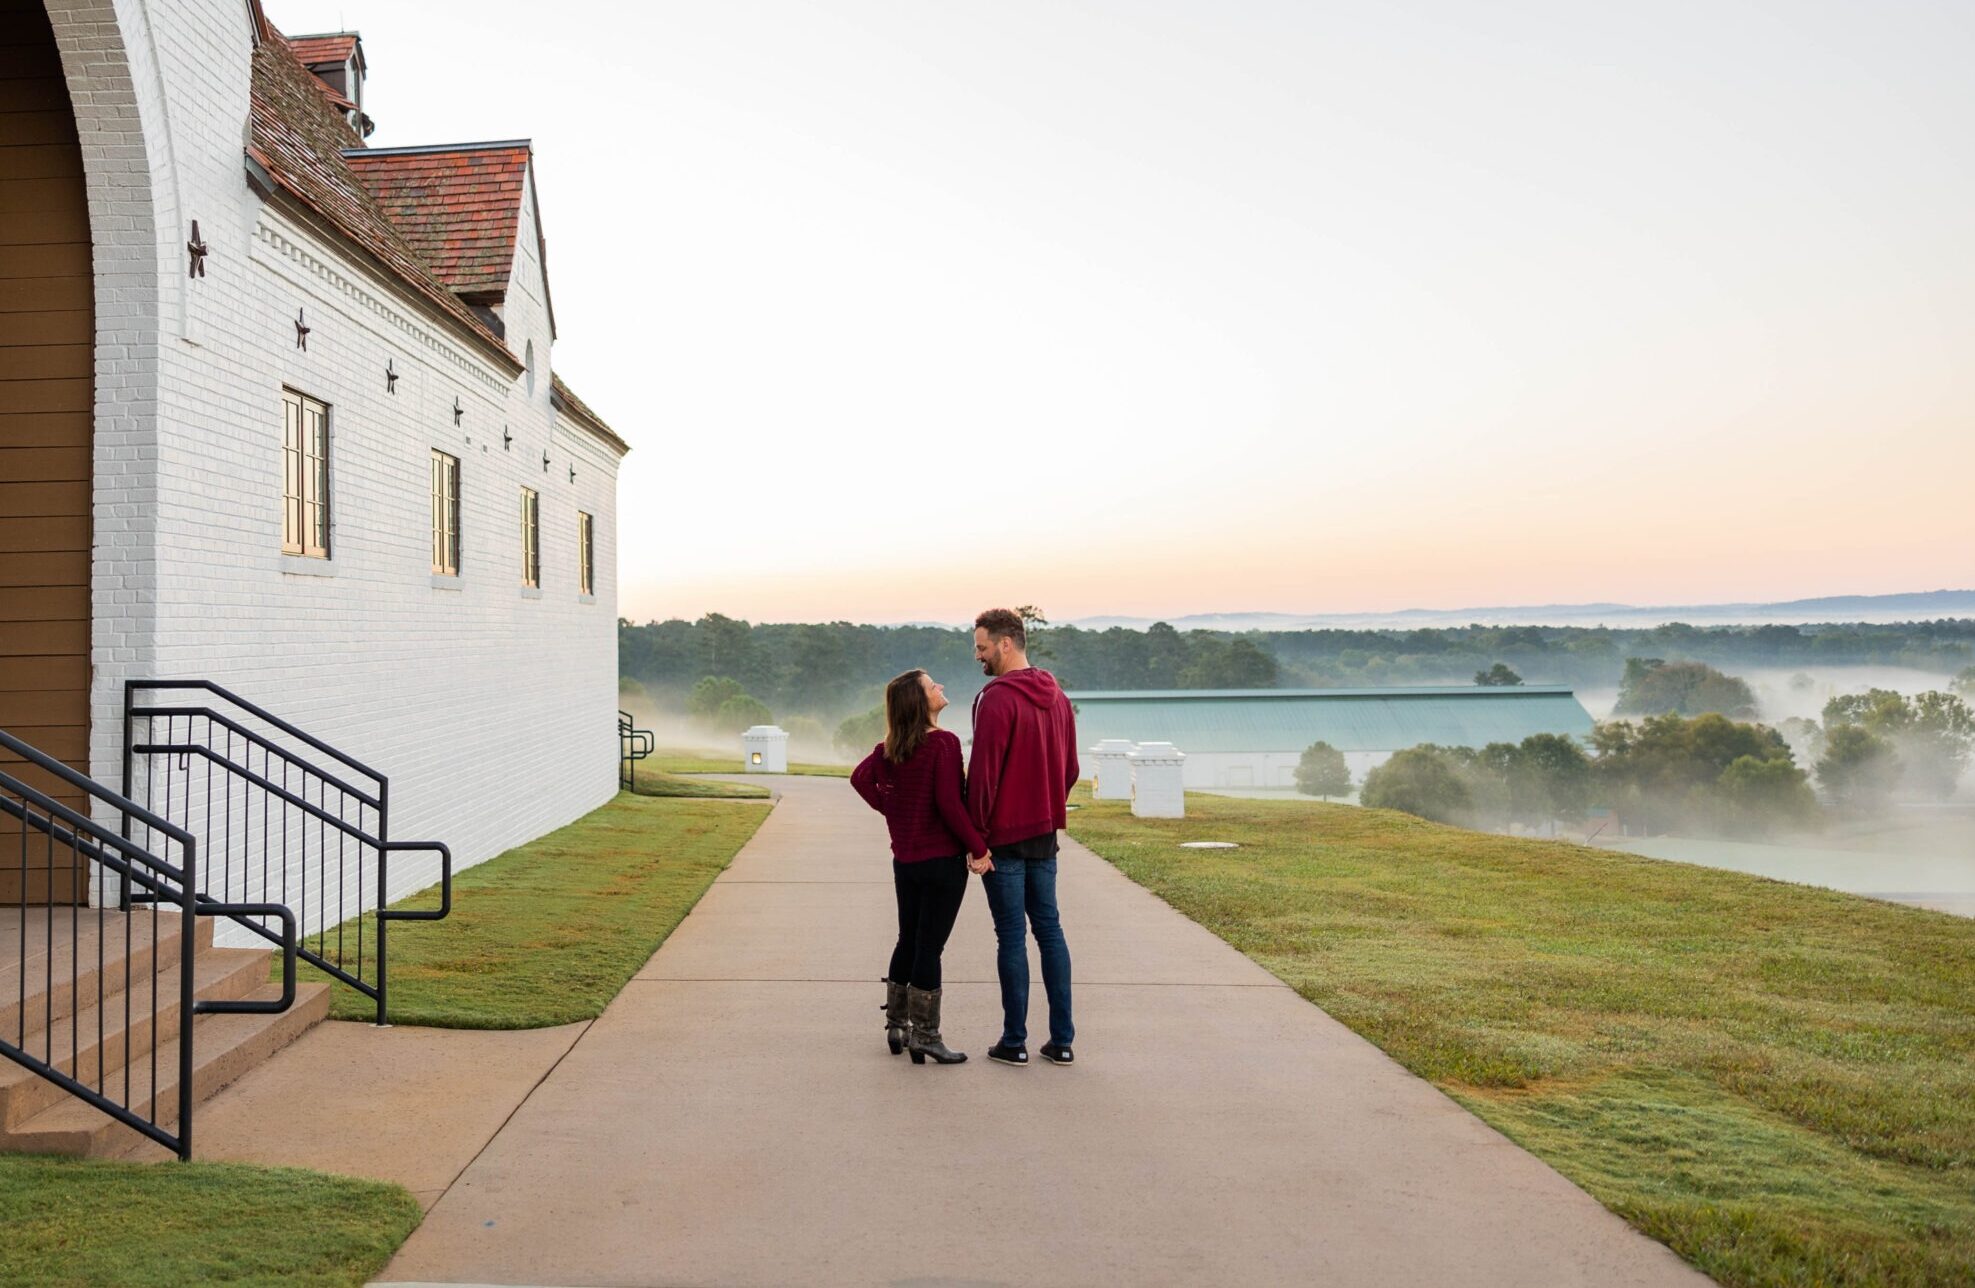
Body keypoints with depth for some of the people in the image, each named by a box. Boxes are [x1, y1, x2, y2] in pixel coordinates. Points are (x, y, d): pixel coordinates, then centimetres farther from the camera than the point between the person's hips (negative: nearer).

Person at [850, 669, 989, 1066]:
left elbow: (861, 777, 1)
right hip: (942, 859, -7)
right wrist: (978, 847, -14)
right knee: (929, 947, 0)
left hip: (905, 859, 7)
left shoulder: (891, 748, 4)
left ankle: (896, 1026, 27)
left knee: (907, 942, 18)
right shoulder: (943, 743, -17)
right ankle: (926, 1037, 7)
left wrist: (888, 809, 8)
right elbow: (950, 804, -21)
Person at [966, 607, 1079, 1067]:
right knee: (1049, 928, 11)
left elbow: (983, 772, -18)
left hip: (1005, 835, -7)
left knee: (1012, 936, -1)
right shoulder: (1057, 698, 10)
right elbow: (1069, 768, 15)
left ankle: (1014, 1042, 6)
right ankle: (1061, 1039, 14)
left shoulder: (998, 698, -15)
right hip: (1045, 832, 7)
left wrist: (976, 837, -14)